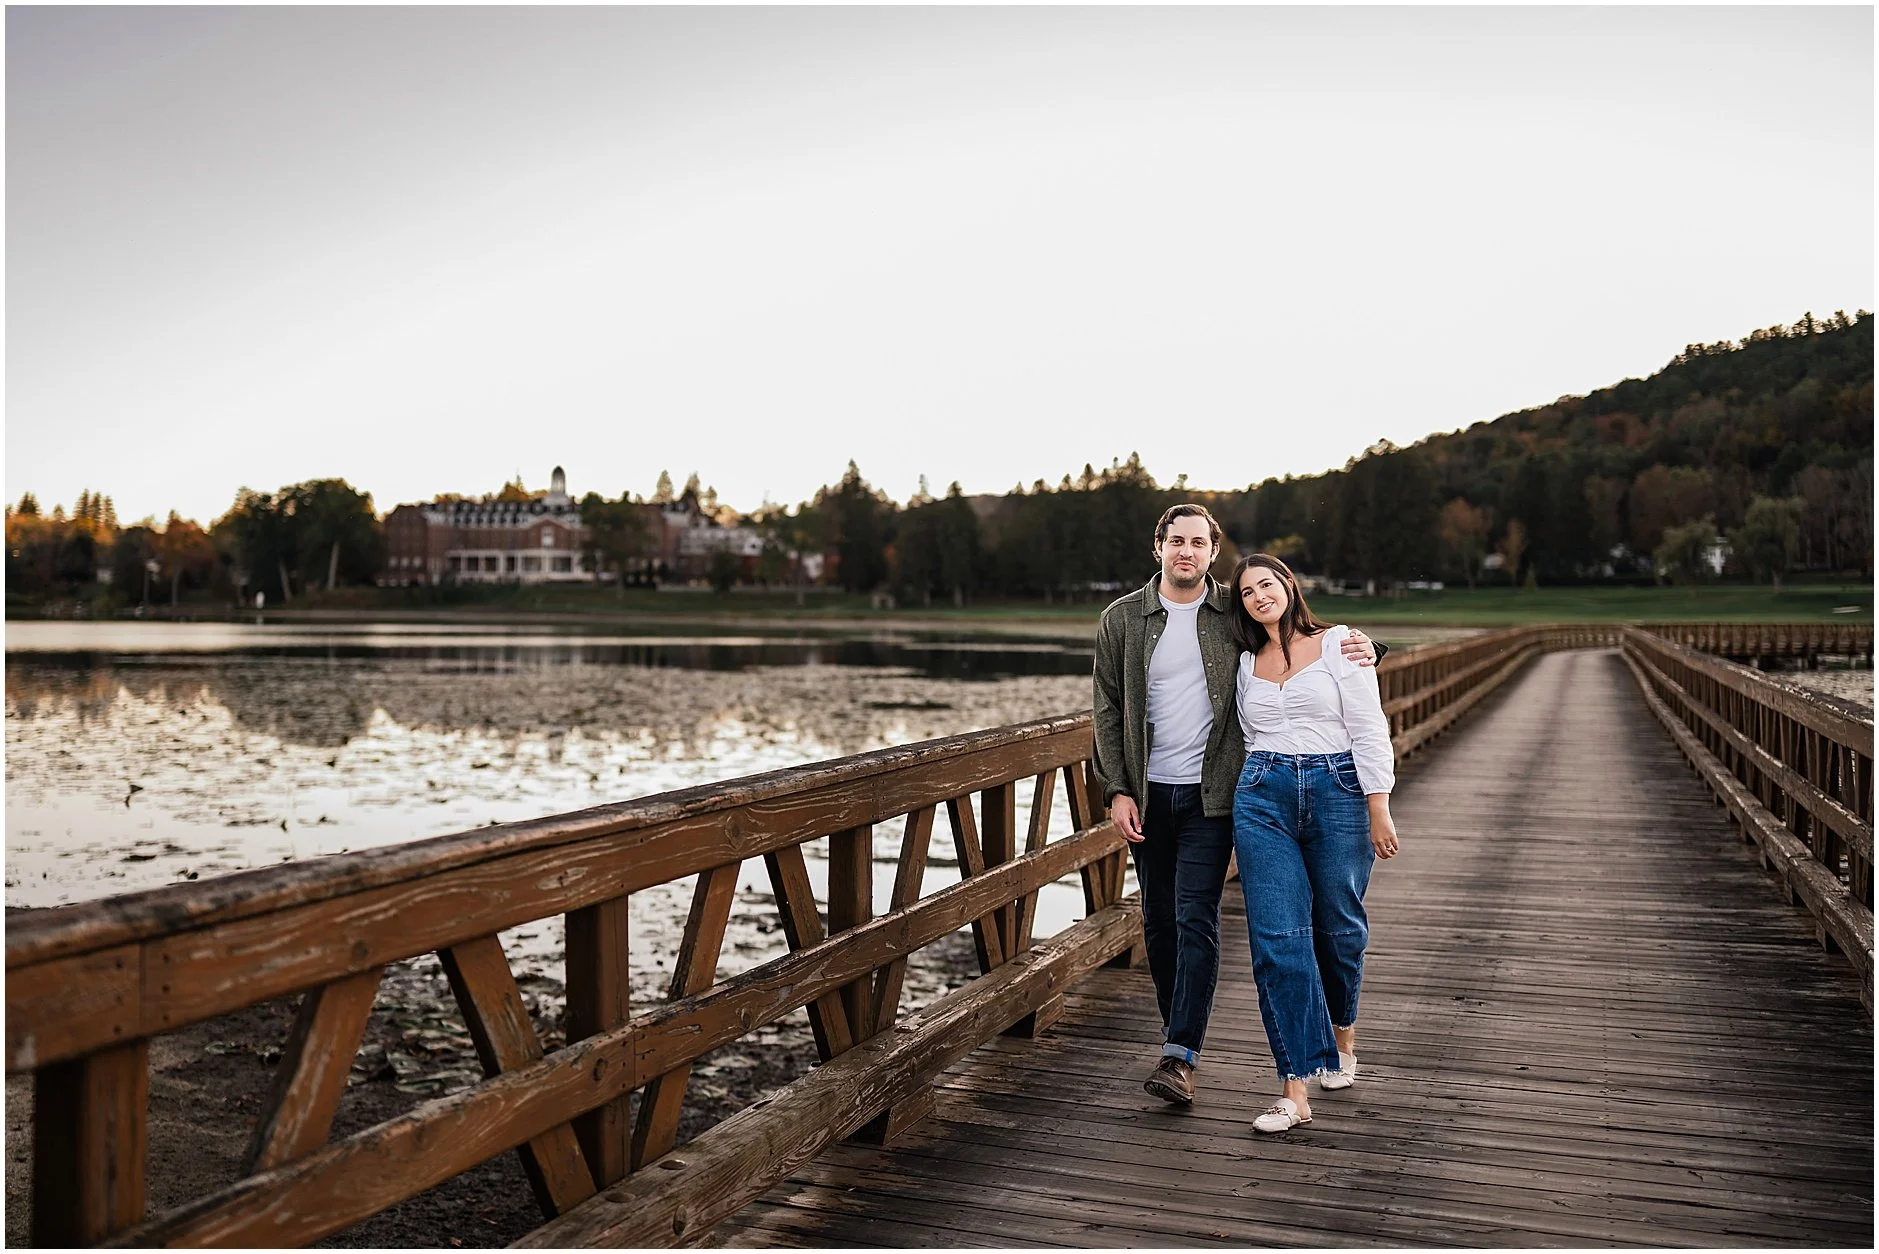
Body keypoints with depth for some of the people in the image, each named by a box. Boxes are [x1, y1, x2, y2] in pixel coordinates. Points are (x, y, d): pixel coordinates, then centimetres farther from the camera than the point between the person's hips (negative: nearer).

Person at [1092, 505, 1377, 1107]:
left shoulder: (1235, 614, 3)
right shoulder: (1121, 619, 4)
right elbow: (1108, 710, 4)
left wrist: (1360, 649, -8)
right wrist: (1117, 790, -5)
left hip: (1211, 792, -2)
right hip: (1148, 792, 2)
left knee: (1197, 918, -9)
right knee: (1159, 920, 10)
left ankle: (1180, 1056, -7)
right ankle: (1178, 1030, 27)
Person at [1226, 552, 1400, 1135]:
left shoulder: (1339, 644, 0)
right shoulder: (1246, 664, 13)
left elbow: (1369, 730, -4)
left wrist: (1379, 810, -9)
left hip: (1338, 791, -2)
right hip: (1263, 797, 3)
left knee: (1338, 926, 9)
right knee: (1277, 937, -8)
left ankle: (1341, 1034, 40)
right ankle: (1296, 1089, -6)